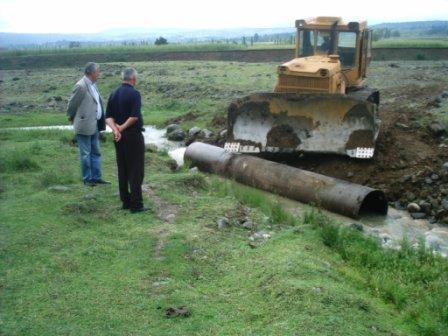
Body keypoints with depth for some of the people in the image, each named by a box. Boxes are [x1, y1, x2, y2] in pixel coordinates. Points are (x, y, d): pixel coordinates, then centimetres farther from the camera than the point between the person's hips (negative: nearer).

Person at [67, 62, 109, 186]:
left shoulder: (93, 85, 10)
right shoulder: (81, 86, -16)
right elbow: (71, 105, -10)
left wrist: (101, 122, 12)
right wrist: (72, 119, 4)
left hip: (95, 125, 9)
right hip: (84, 126, -8)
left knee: (96, 153, 13)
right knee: (86, 154, 2)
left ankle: (96, 177, 22)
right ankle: (87, 179, 13)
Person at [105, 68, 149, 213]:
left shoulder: (114, 94, 8)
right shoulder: (134, 93, -13)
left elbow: (108, 116, 1)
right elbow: (135, 116, -23)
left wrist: (115, 129, -12)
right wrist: (123, 127, -11)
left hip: (119, 137, 7)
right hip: (133, 135, -7)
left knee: (122, 169, 12)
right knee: (136, 171, -3)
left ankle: (126, 201, 18)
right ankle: (136, 204, -2)